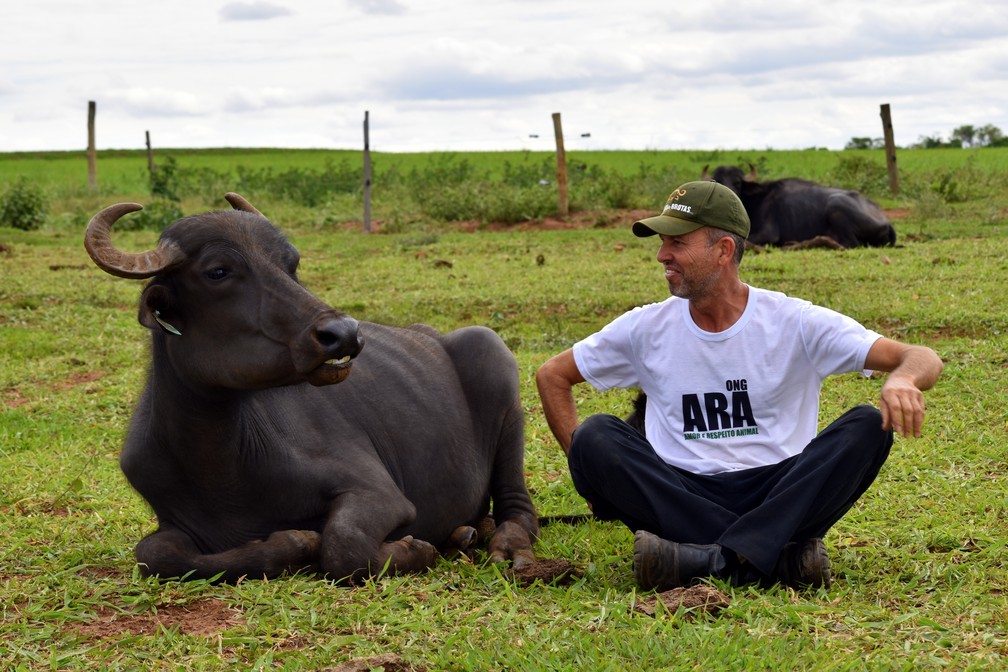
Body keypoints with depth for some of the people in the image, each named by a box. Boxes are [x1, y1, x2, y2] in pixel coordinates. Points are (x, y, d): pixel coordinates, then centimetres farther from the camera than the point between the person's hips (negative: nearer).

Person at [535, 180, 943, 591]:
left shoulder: (796, 322, -1)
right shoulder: (646, 328, 7)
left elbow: (922, 359, -7)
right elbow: (552, 375, 17)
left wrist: (902, 379, -34)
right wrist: (590, 468, 3)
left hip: (779, 498, -1)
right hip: (682, 500, 1)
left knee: (869, 426, -23)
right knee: (594, 436, -23)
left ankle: (713, 561, -38)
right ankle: (779, 556, -32)